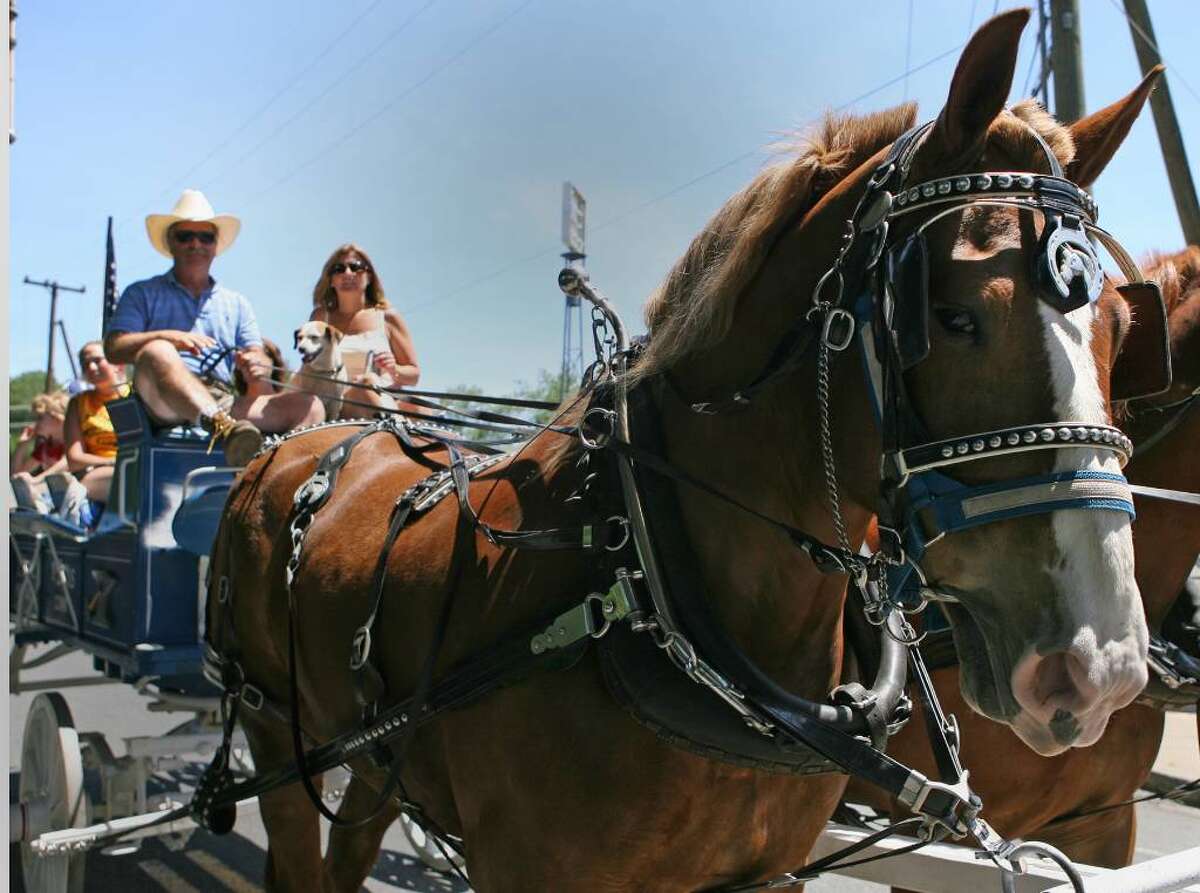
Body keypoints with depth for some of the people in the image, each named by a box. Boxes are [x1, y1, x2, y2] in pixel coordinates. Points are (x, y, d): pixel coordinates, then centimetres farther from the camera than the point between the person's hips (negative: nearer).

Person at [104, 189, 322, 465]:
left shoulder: (236, 304, 28)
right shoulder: (142, 294, 19)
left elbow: (258, 362, 19)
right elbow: (113, 349, 3)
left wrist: (256, 367, -8)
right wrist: (168, 336, -14)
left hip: (226, 403, 4)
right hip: (166, 408, -3)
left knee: (309, 407, -19)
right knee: (157, 352, -36)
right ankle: (224, 428, -58)